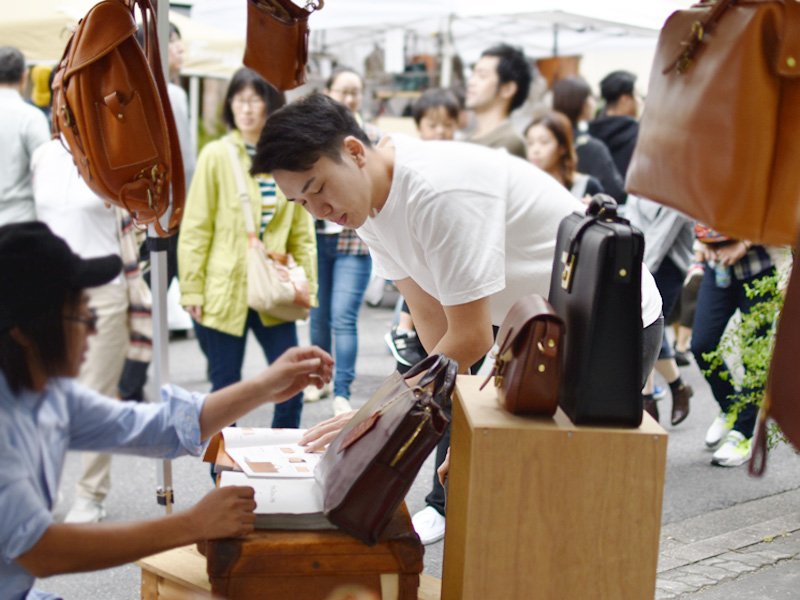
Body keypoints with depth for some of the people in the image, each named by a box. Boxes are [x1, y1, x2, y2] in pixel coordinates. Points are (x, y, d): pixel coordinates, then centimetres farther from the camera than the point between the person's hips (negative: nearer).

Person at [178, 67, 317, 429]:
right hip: (223, 292, -3)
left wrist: (306, 285, 5)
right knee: (225, 391, 6)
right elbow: (194, 230, -3)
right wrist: (192, 290, -7)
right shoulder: (216, 155, -3)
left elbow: (302, 231, 11)